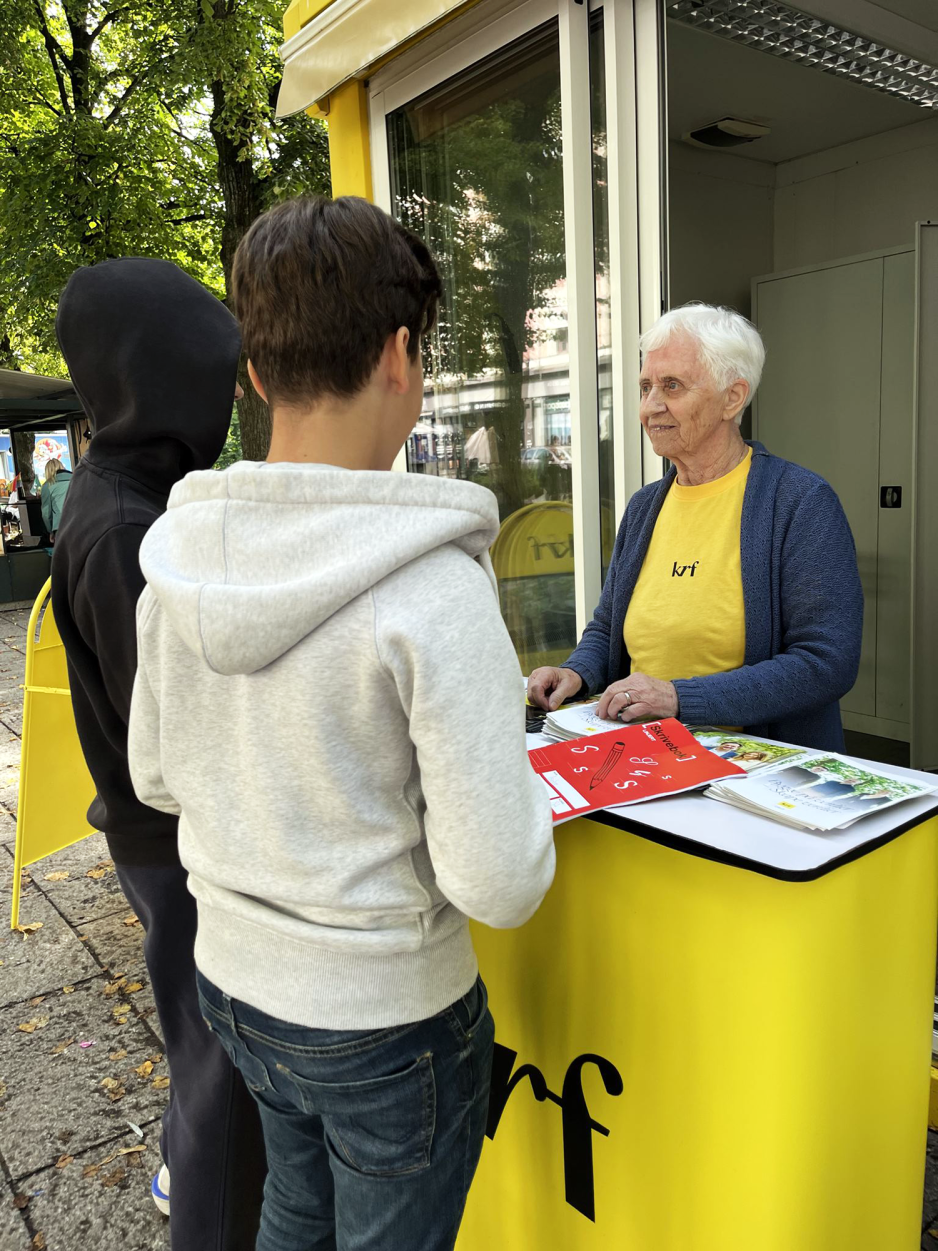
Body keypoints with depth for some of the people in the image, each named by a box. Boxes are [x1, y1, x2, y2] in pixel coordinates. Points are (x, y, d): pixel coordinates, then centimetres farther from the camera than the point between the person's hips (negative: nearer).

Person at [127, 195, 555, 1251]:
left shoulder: (177, 560, -8)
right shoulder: (433, 586, -28)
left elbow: (156, 780, 5)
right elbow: (500, 885, -26)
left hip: (231, 976, 6)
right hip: (383, 1017, -5)